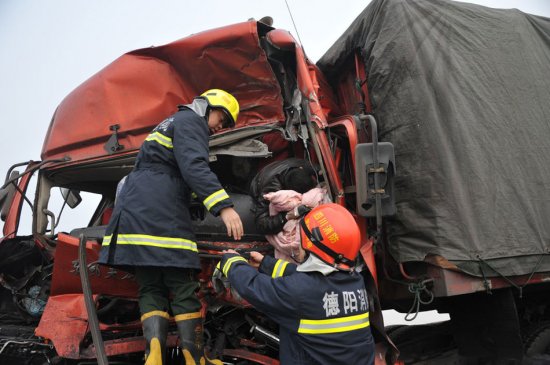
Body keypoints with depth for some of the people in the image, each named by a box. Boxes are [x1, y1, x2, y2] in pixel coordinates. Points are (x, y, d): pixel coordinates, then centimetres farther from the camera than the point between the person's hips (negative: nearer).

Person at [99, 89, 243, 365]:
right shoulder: (191, 120, 2)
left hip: (132, 209, 9)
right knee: (183, 289, -2)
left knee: (151, 289, 5)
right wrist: (223, 206, -25)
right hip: (161, 214, -9)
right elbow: (194, 167, -16)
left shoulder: (170, 124, 32)